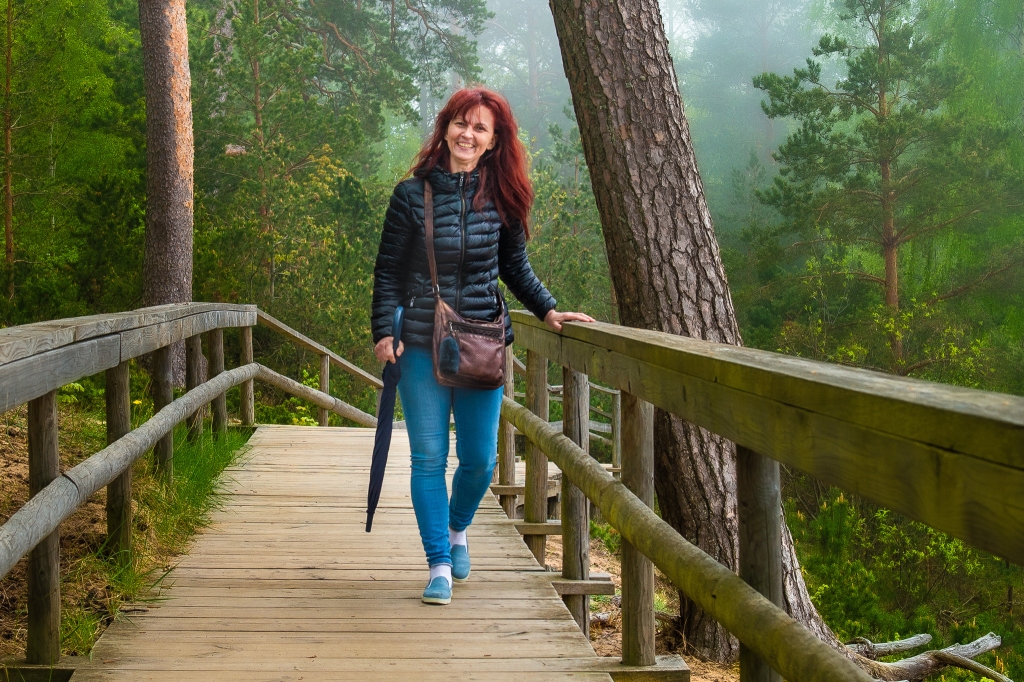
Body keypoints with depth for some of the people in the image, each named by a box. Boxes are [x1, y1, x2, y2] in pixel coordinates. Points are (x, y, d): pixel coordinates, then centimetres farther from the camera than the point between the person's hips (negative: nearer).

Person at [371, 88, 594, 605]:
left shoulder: (501, 197, 5)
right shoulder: (413, 194, -1)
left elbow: (515, 267, 15)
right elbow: (388, 270, 2)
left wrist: (548, 311, 4)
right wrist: (383, 330, -7)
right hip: (421, 346, -2)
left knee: (480, 459, 5)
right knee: (429, 457, 1)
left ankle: (457, 529, 36)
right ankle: (439, 564, 13)